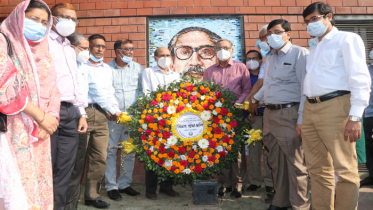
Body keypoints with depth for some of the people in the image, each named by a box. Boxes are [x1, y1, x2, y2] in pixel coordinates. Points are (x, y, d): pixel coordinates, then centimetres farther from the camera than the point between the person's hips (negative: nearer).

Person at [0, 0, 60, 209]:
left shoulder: (43, 52, 16)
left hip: (38, 133, 6)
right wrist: (40, 115, -14)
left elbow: (52, 90, 10)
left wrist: (50, 117, -8)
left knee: (37, 185, 9)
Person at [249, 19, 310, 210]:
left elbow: (306, 88, -12)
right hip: (269, 113, 7)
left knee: (295, 162, -3)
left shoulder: (299, 53, -5)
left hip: (289, 113, -7)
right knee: (275, 161, 13)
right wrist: (255, 99, 21)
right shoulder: (270, 58, 18)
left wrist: (302, 119, -17)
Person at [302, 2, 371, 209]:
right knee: (318, 169, 11)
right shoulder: (315, 49, 24)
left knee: (345, 170, -3)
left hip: (335, 107, -7)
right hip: (310, 109, 7)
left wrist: (355, 117, -18)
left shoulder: (347, 39, 2)